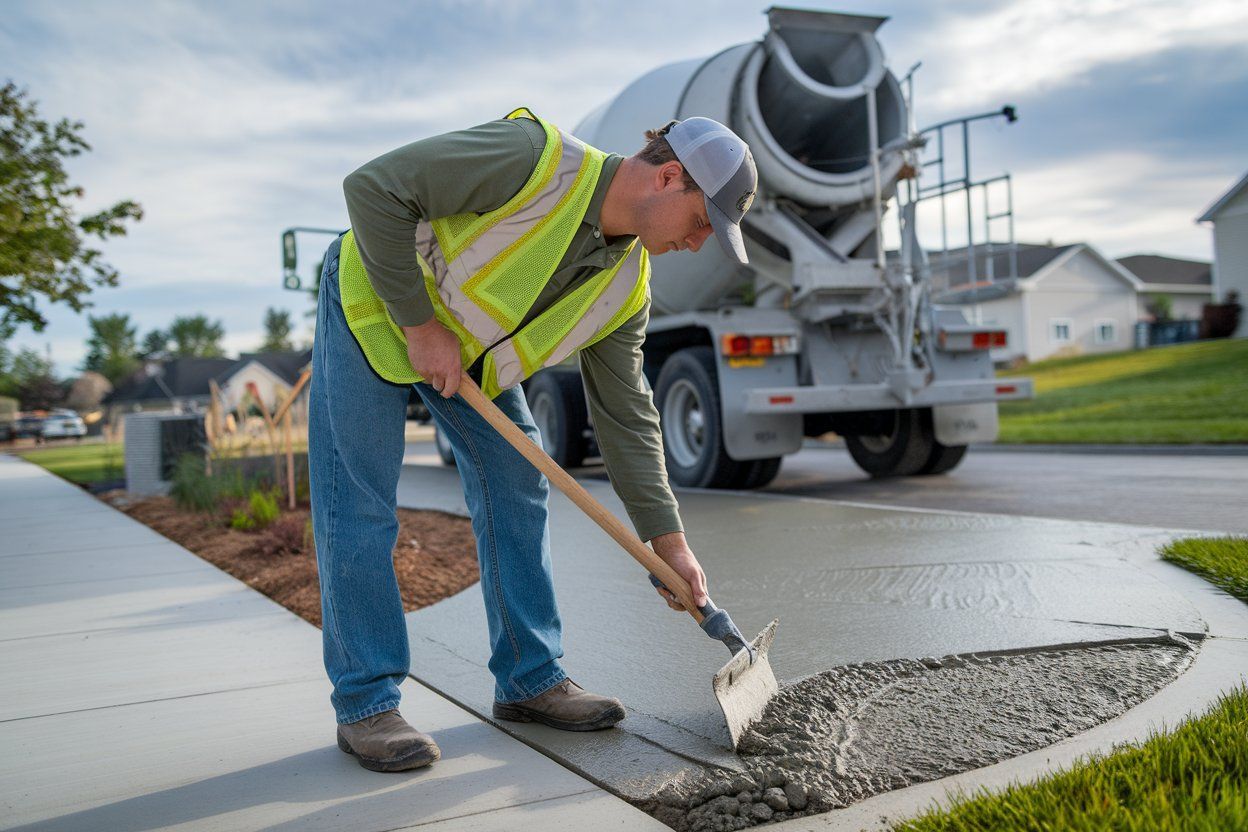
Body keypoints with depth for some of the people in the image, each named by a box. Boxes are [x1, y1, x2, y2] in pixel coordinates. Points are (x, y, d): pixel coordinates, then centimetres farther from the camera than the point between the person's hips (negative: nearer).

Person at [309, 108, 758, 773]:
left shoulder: (626, 286, -9)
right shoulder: (535, 157, -31)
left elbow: (625, 417, -4)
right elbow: (373, 189, -29)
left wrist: (668, 541, -7)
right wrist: (420, 325, -27)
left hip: (473, 348, 7)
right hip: (373, 302, -6)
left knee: (516, 489, 2)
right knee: (359, 509, -7)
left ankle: (530, 678, 13)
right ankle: (366, 705, 4)